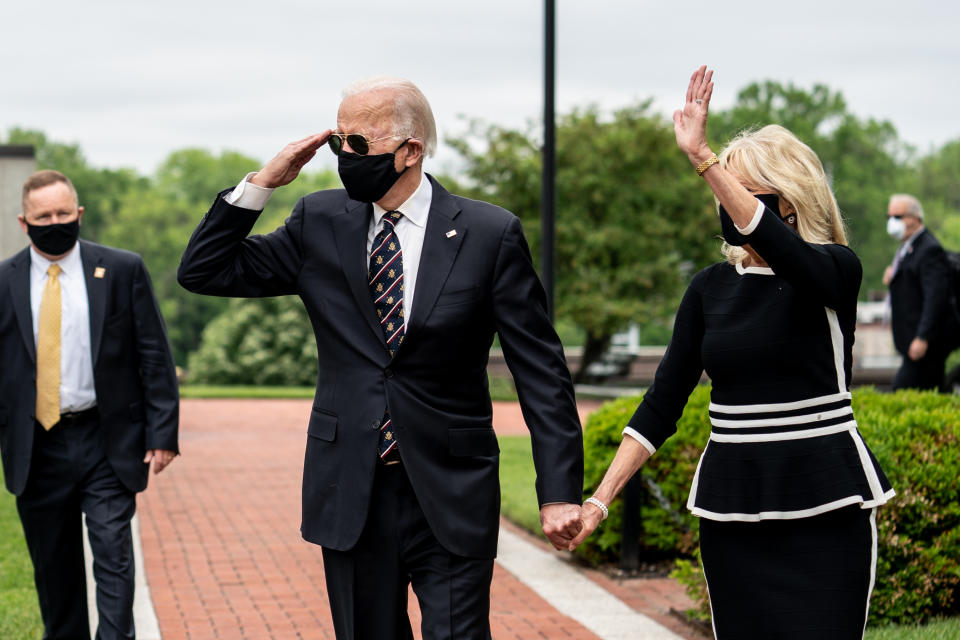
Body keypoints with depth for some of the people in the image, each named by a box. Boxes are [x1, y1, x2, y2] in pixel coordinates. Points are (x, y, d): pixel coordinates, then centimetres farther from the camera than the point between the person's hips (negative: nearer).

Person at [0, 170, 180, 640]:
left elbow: (155, 357, 1)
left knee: (113, 556, -5)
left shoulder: (123, 270, 1)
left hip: (106, 442, -2)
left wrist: (162, 433, -5)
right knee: (52, 566, 11)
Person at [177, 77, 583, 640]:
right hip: (351, 495, 3)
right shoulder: (320, 223, 5)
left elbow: (541, 371, -3)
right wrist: (262, 183, -5)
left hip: (451, 501, -3)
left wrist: (560, 490, -9)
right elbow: (205, 271, 6)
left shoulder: (490, 235, -4)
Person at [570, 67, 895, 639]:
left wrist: (703, 157, -34)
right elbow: (663, 404, 7)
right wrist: (601, 497, -2)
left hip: (825, 508, -4)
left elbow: (779, 251, -30)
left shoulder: (836, 270, -5)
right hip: (733, 511, 4)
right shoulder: (711, 288, 8)